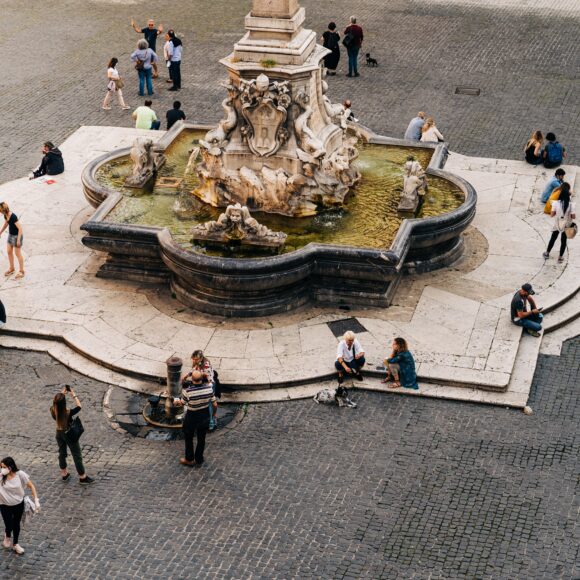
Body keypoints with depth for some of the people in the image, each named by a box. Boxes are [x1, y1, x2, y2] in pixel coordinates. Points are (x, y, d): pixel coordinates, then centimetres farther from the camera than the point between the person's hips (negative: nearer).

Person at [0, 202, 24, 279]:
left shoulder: (13, 217, -29)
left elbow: (20, 228, -26)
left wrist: (18, 240, -25)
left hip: (17, 236, -8)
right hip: (10, 235, 8)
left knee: (18, 254, 3)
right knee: (9, 252, 17)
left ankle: (21, 271, 17)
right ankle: (11, 269, 33)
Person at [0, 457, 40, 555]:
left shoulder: (20, 474, -19)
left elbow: (31, 486, -8)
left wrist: (36, 500, -10)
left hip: (19, 504, 1)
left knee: (16, 524, 18)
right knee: (9, 526, 2)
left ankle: (15, 544, 43)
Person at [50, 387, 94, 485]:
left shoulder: (53, 411, -22)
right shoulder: (68, 413, -35)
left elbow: (56, 402, 1)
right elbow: (79, 407, -18)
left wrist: (63, 393, -2)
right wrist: (73, 395, -14)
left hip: (59, 434, 5)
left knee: (62, 453, 25)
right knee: (77, 455, 11)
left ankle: (64, 474, 41)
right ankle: (82, 477, 23)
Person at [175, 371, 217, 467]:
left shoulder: (187, 391, -29)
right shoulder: (209, 388, -20)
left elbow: (182, 404, -10)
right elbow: (215, 405, -11)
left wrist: (176, 401, 13)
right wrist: (214, 414, 10)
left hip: (192, 418, -3)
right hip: (205, 417, 3)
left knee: (188, 438, 23)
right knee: (201, 439, 22)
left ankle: (189, 459, 39)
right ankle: (199, 461, 36)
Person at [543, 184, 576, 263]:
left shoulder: (556, 203, -19)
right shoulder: (571, 204, -20)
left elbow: (552, 214, -13)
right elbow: (573, 217, -16)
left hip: (557, 225, 1)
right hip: (566, 226, -1)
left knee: (553, 239, 21)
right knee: (563, 241, 16)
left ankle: (547, 253, 35)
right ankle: (560, 257, 25)